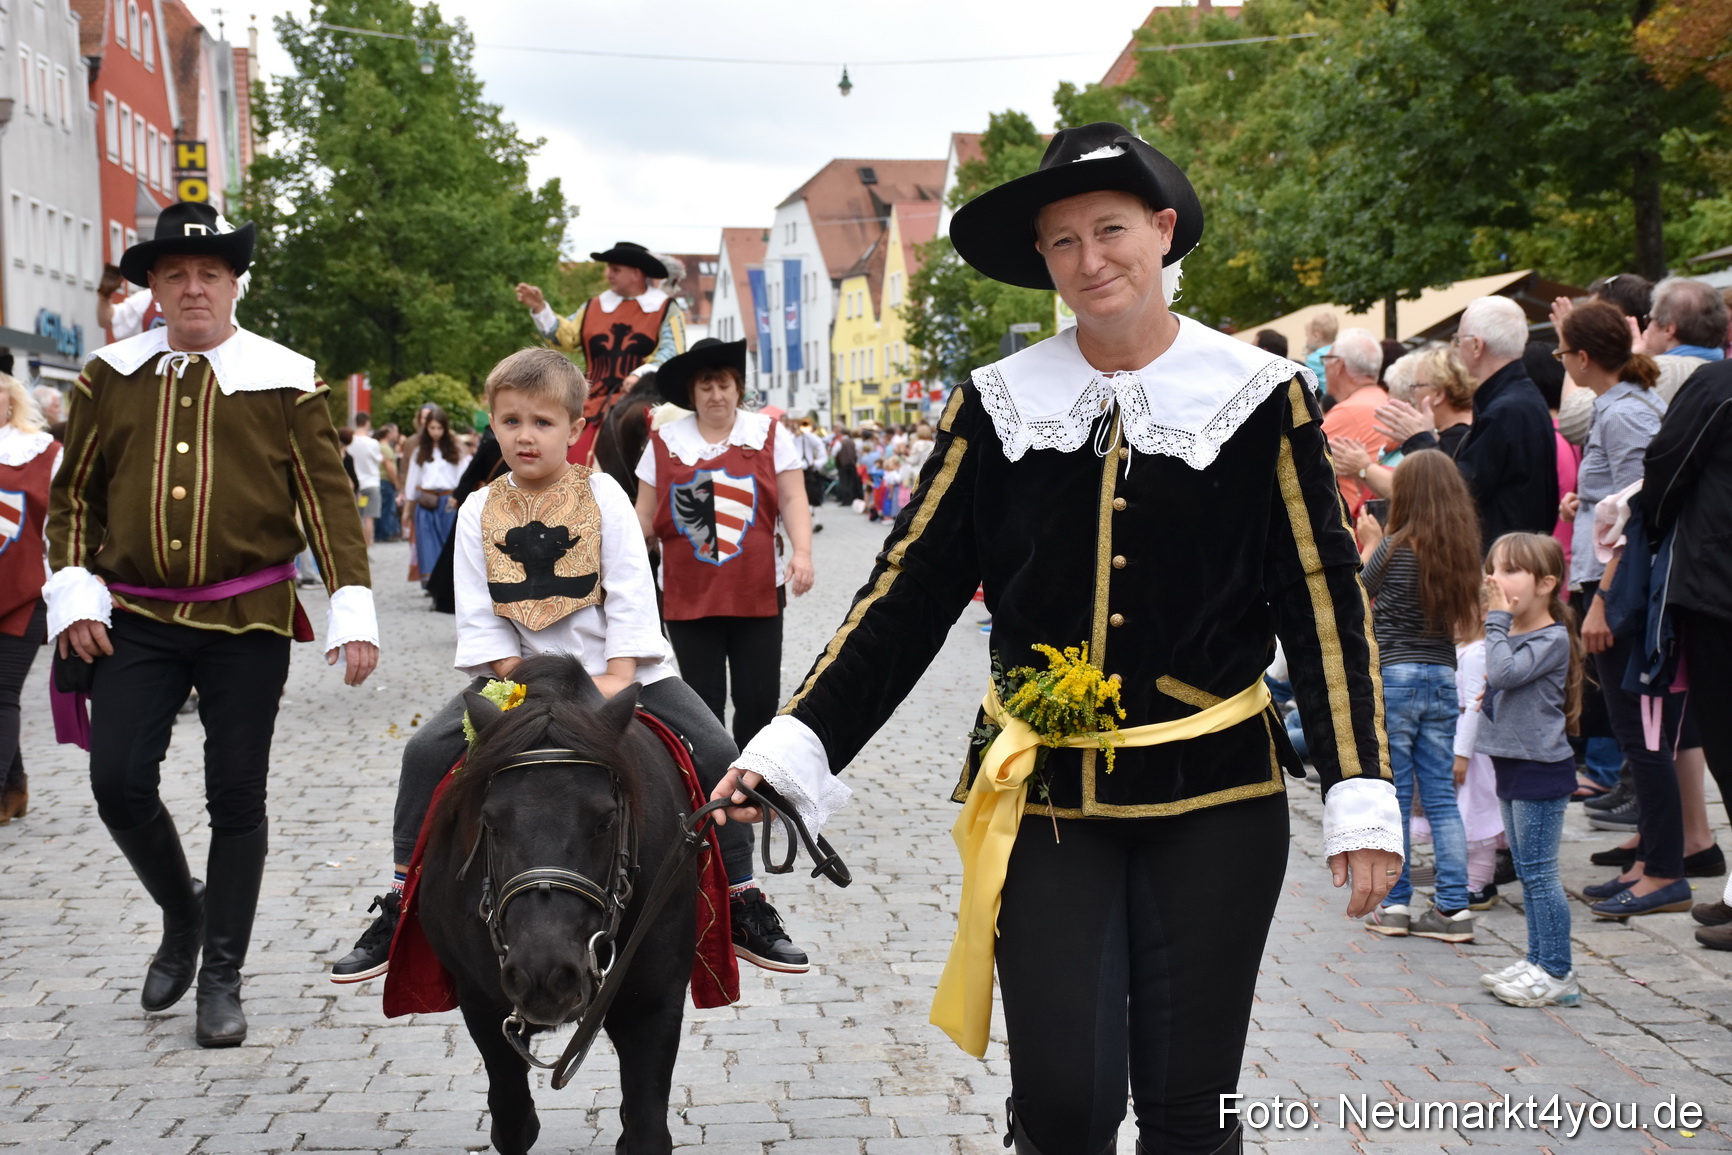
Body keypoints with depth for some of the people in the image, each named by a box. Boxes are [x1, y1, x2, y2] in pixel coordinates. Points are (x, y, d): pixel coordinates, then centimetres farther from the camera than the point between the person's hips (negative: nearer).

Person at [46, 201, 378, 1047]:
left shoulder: (283, 381, -1)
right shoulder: (111, 377, 5)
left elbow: (330, 499, -2)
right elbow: (73, 495, 11)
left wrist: (351, 610, -10)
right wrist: (74, 593, -1)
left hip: (248, 621, -2)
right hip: (135, 620, 2)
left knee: (236, 797, 3)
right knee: (119, 783, -5)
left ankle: (222, 977, 17)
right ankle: (182, 909, 25)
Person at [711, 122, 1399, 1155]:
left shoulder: (1261, 398, -2)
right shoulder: (1001, 404, 3)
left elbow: (1324, 601, -1)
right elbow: (909, 590, 2)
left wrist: (1362, 795, -8)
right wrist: (799, 746, -7)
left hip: (1212, 799, -1)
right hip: (1045, 799, 1)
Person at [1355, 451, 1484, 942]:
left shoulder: (1395, 549, -11)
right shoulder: (1459, 550, 3)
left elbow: (1361, 594, 3)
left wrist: (1370, 542, 16)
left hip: (1393, 677, -4)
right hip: (1442, 678, 5)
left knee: (1394, 795, 4)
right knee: (1441, 795, 7)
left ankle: (1394, 904, 8)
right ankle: (1453, 906, 6)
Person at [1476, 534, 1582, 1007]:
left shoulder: (1552, 639, -15)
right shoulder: (1510, 633, 12)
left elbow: (1503, 672, -27)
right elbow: (1491, 681, 14)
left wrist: (1496, 621, -19)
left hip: (1541, 769, -9)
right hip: (1513, 765, 9)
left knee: (1539, 873, -6)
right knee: (1527, 872, 14)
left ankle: (1557, 974, -1)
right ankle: (1537, 962, 22)